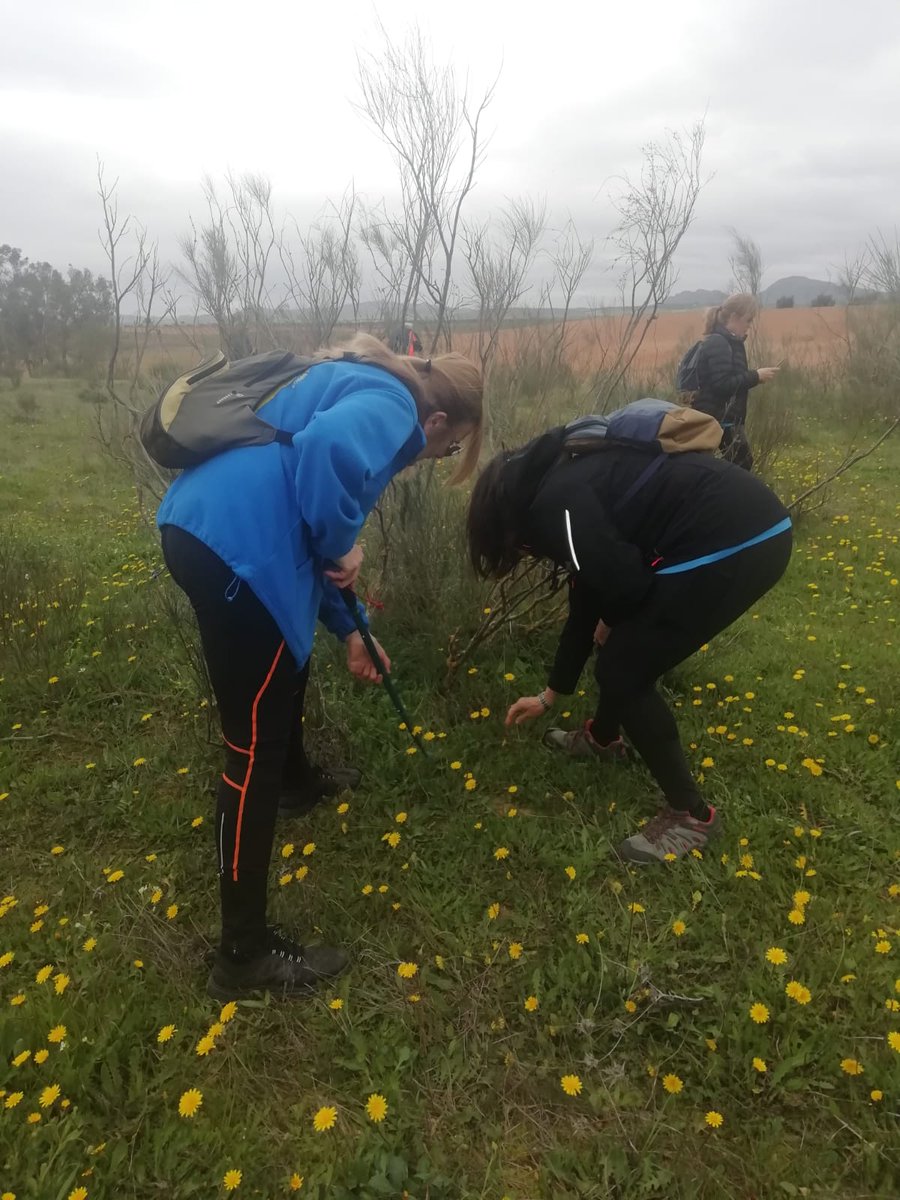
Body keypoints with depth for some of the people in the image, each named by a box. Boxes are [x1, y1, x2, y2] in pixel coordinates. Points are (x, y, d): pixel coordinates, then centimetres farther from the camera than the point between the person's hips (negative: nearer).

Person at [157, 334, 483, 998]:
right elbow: (328, 448, -30)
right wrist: (342, 546, -12)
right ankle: (244, 953, 14)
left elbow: (314, 538, 29)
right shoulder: (391, 405, -3)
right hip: (232, 544, -11)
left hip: (203, 524, 11)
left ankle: (297, 778, 61)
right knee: (255, 744, -1)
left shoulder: (360, 391, 26)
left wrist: (350, 632, 33)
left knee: (290, 656, 33)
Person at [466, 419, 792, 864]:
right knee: (620, 647, 23)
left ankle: (690, 813, 15)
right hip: (750, 525, 10)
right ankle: (603, 738, 48)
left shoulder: (552, 503, -8)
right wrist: (549, 696, 40)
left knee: (623, 671, 1)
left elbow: (625, 582, -19)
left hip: (733, 543, -10)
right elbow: (587, 603, 30)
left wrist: (612, 624, 8)